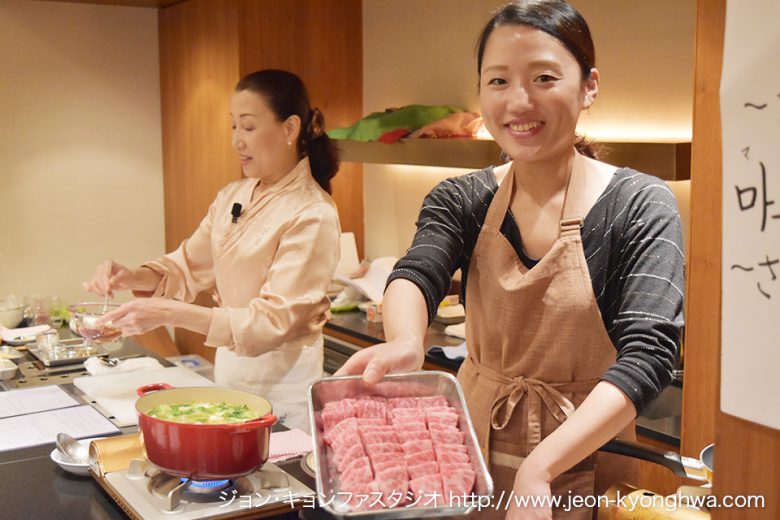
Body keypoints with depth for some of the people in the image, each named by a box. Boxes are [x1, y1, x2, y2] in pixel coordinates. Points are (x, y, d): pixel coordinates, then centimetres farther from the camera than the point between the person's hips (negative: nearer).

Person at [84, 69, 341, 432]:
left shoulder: (312, 215, -19)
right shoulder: (233, 197, 4)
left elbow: (272, 322, -24)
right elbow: (188, 267, 11)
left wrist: (169, 314, -30)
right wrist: (130, 277, -9)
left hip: (282, 384, -7)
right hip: (229, 368, 7)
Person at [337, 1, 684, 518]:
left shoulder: (639, 207, -12)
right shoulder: (461, 201, -2)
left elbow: (649, 353, -22)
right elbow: (415, 273, -19)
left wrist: (540, 466, -35)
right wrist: (405, 343, -43)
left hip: (583, 471, -2)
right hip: (474, 457, 3)